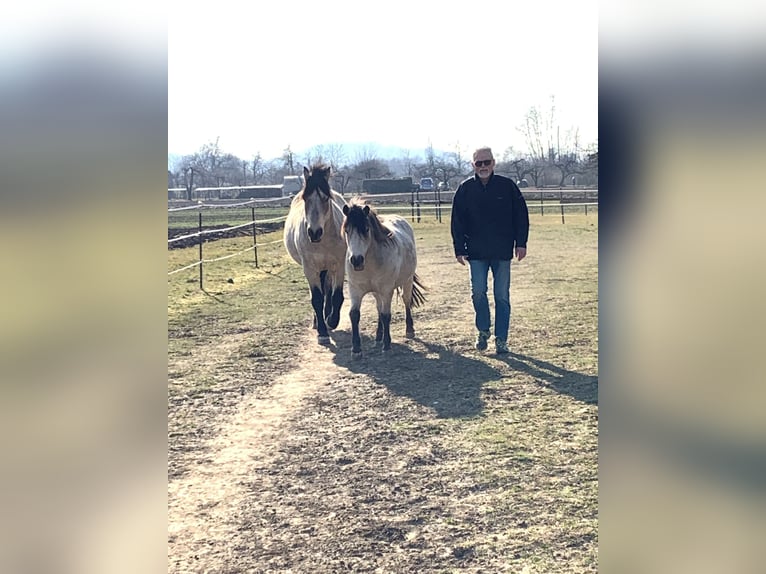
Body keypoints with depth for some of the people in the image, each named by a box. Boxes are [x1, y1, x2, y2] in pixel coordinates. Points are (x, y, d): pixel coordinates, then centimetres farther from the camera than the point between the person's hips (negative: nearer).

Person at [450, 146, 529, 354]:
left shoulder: (507, 186, -1)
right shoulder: (465, 189, 1)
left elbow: (521, 214, 4)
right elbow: (457, 221, 4)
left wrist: (521, 243, -1)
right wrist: (459, 249, -1)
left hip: (502, 251, 0)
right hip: (476, 252, 1)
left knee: (502, 296, 3)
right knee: (478, 293, -2)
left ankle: (501, 339, 11)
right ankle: (483, 330, 21)